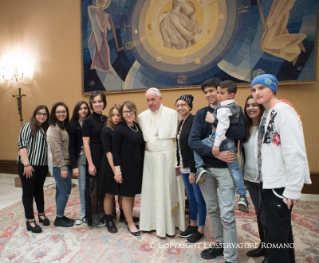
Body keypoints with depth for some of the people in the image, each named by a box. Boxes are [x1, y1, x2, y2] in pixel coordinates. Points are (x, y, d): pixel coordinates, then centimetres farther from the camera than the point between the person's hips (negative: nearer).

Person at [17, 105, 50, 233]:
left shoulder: (46, 129, 10)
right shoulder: (28, 126, -6)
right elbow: (22, 145, -13)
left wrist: (48, 164, 6)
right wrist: (26, 164, -20)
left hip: (42, 165, 5)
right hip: (28, 165, -5)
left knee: (39, 190, 17)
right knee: (28, 192, 4)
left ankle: (41, 214, 32)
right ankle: (30, 221, 12)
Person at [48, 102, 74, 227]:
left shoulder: (64, 126, 13)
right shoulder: (54, 128, -14)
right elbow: (56, 150, -19)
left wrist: (66, 166, 11)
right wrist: (63, 168, -19)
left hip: (66, 164, 9)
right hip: (60, 166, -9)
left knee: (61, 191, 15)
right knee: (65, 191, -2)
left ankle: (60, 216, 25)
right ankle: (59, 218, 13)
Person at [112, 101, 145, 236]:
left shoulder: (138, 126, 5)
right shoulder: (119, 129, -10)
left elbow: (142, 146, 10)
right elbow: (115, 151, -12)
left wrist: (143, 165, 8)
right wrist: (117, 170, -16)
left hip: (138, 165, 6)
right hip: (125, 166, -6)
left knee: (133, 194, 16)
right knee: (126, 195, 8)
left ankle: (129, 219, 33)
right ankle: (130, 224, 21)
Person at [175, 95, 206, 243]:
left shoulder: (194, 121, -15)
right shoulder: (181, 122, 12)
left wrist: (193, 170, -20)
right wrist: (180, 165, 11)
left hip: (194, 167, -8)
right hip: (185, 166, 8)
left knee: (199, 198, 6)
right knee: (191, 197, 19)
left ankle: (200, 230, 21)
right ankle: (192, 225, 34)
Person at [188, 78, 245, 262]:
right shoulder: (201, 113, 5)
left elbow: (241, 133, -18)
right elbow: (193, 140, -7)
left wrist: (216, 124, -17)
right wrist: (216, 154, -16)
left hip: (225, 168, -3)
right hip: (205, 167, 3)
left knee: (227, 214, -2)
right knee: (212, 209, 15)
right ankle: (220, 244, 35)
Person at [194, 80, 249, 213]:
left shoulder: (223, 108, -11)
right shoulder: (236, 107, 14)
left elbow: (223, 126, -21)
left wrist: (216, 144, -21)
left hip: (219, 139, -7)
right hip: (230, 143, 7)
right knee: (235, 168, 9)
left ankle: (200, 167, -1)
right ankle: (242, 197, 8)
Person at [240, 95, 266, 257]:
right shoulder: (245, 128, 7)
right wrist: (242, 173, 10)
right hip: (250, 178, 6)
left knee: (266, 216, 3)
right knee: (259, 213, 17)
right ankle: (263, 245, 34)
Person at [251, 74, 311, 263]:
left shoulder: (283, 110, -14)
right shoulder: (267, 113, 13)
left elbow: (295, 152, -21)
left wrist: (292, 189, -20)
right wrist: (264, 177, 9)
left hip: (281, 185, -9)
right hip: (269, 183, 9)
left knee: (276, 234, 1)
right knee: (281, 230, 22)